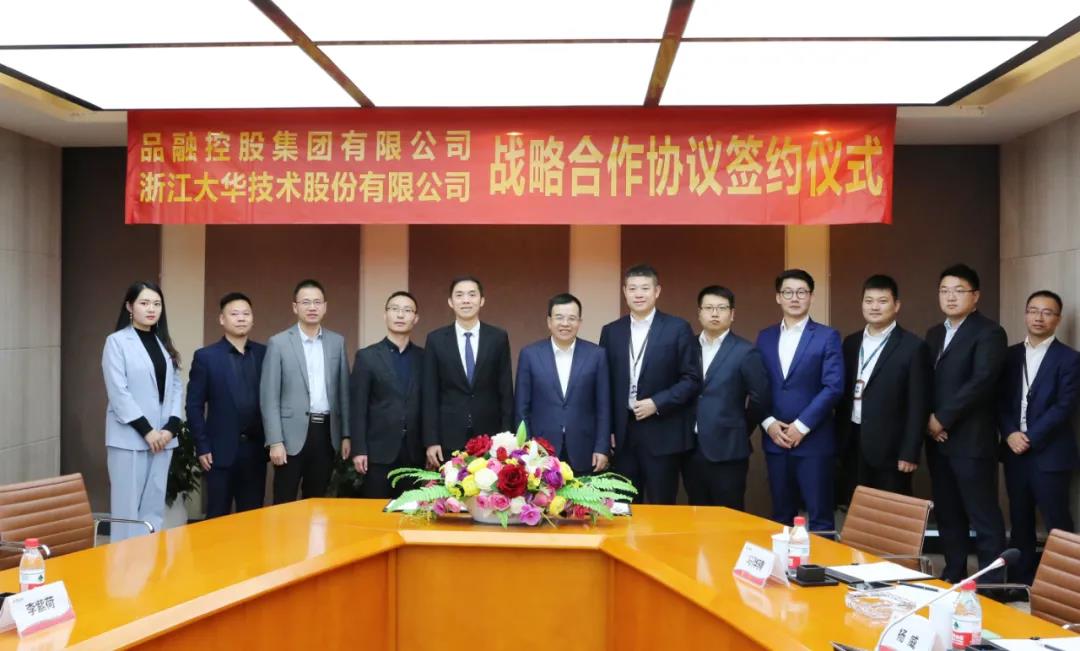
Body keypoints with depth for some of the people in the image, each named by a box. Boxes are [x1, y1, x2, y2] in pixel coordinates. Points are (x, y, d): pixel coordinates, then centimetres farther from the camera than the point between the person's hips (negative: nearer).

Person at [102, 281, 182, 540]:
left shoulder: (164, 342, 13)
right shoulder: (116, 342, -3)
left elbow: (176, 387, 9)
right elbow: (118, 392, -10)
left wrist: (171, 426, -5)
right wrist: (145, 429, -13)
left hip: (163, 436, 5)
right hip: (130, 437, -5)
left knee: (155, 506, 8)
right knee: (127, 506, -2)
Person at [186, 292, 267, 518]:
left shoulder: (264, 354, 7)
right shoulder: (206, 356, -1)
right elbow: (194, 406, -2)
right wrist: (202, 448, -7)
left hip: (256, 448, 3)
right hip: (222, 449, -3)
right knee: (218, 517, 4)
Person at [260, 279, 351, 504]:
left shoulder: (337, 342, 9)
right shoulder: (278, 343, -2)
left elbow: (343, 392, 12)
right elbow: (269, 397, -5)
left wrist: (346, 434, 7)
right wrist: (275, 441, -11)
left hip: (327, 432, 3)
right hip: (293, 434, -3)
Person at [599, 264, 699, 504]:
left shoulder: (678, 329, -1)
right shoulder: (611, 331, 9)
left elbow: (692, 379, -4)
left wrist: (657, 403, -13)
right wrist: (606, 428, 4)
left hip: (662, 433, -3)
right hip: (622, 433, 3)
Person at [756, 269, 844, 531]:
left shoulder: (827, 337, -1)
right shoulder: (765, 337, 11)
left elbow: (833, 387, -10)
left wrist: (801, 426, -14)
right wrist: (768, 423, -6)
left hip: (814, 440, -4)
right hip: (774, 440, 4)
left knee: (819, 516, 0)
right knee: (781, 515, 11)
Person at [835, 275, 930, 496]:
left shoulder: (913, 346, -7)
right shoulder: (851, 342, 10)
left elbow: (918, 406, -9)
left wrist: (910, 453, -12)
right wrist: (839, 439, 10)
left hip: (890, 448, -5)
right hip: (853, 443, 5)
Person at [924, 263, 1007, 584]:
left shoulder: (988, 332, -6)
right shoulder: (934, 334, 18)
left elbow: (982, 381, -18)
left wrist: (943, 419, -15)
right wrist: (929, 419, -3)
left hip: (971, 440, -7)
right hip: (938, 439, 7)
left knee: (983, 515, -3)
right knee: (946, 513, 12)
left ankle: (991, 582, 4)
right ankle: (953, 575, 22)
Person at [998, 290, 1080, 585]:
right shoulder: (1011, 355, 11)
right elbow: (1000, 401, 8)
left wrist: (1029, 438, -15)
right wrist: (1010, 434, -9)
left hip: (1050, 454, -4)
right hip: (1015, 452, 5)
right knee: (1020, 521, 11)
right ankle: (1020, 580, 20)